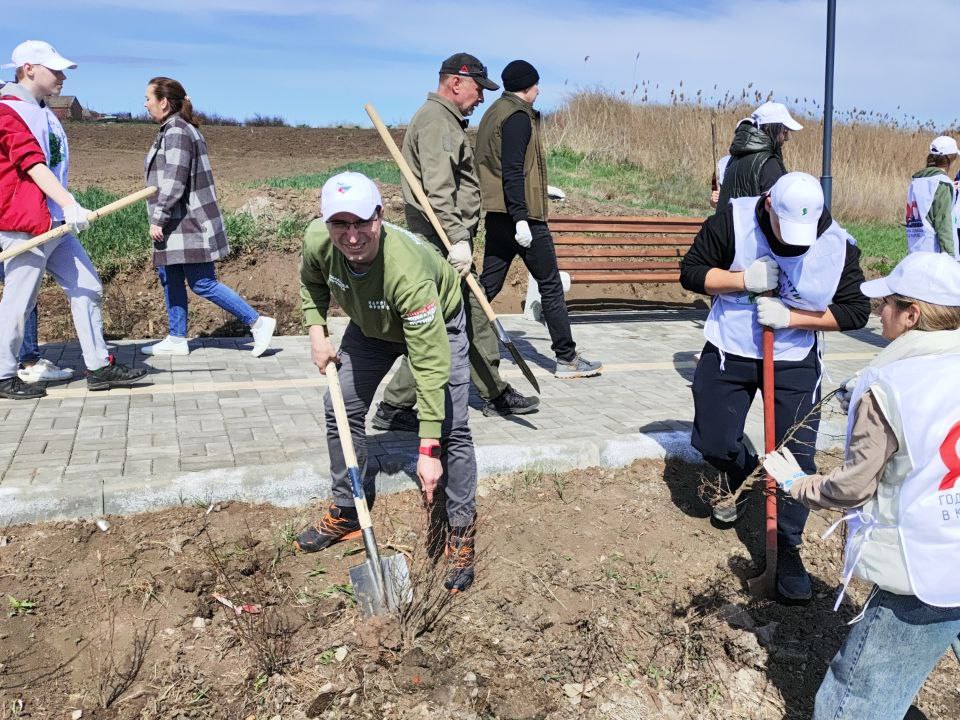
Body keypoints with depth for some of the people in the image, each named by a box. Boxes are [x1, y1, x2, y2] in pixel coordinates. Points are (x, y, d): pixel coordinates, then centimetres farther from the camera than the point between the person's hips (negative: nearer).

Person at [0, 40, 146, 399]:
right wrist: (70, 204, -35)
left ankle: (99, 366, 12)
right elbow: (32, 163, -24)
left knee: (87, 289, 7)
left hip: (57, 225, 9)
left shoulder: (43, 112, 18)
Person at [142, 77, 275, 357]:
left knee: (203, 283, -7)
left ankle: (258, 323, -2)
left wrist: (158, 219, -18)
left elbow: (173, 183, -22)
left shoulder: (176, 133, -16)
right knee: (170, 277, 13)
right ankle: (176, 340, 21)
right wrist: (160, 219, 21)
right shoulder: (172, 131, 16)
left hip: (188, 224, -10)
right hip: (178, 225, 10)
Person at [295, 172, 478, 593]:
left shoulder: (408, 271, -45)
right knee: (342, 409, 4)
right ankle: (348, 514, 22)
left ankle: (462, 534, 1)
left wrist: (429, 450, -46)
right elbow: (312, 282, 0)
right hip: (370, 326, 6)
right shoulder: (317, 240, -28)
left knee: (451, 430, -15)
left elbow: (431, 364, -45)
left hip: (436, 324, -5)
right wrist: (316, 331, -15)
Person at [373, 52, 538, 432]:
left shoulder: (446, 120, 21)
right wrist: (458, 240, -29)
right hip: (442, 238, -11)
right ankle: (393, 407, 1)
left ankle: (495, 394, 26)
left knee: (475, 313, 15)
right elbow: (438, 190, -25)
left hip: (447, 237, 11)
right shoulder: (436, 121, -14)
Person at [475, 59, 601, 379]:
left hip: (497, 215, 9)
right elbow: (513, 170, -20)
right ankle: (567, 359, 7)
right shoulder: (518, 116, -11)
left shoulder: (494, 113, 19)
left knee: (487, 285, 10)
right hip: (524, 216, -9)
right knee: (551, 286, 0)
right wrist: (521, 218, -24)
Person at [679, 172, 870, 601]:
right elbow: (691, 271, -9)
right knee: (711, 442, 9)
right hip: (728, 353, 1)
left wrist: (791, 317, -21)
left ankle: (787, 549, 16)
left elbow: (855, 311, -7)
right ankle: (738, 476, 45)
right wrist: (743, 279, -26)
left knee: (798, 459, -1)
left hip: (795, 362, 0)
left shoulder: (838, 245, -15)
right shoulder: (733, 220, -17)